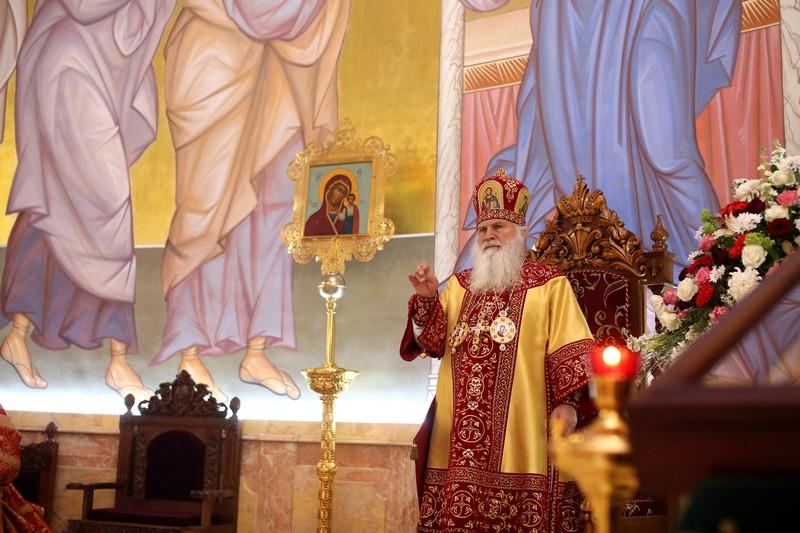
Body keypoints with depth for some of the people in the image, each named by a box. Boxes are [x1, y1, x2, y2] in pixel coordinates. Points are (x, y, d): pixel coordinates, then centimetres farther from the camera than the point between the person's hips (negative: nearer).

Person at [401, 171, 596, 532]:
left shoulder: (550, 285, 6)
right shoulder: (459, 285, 18)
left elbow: (569, 350, -1)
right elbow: (435, 342, 10)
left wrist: (567, 402, -12)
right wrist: (427, 300, -6)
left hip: (522, 430, -3)